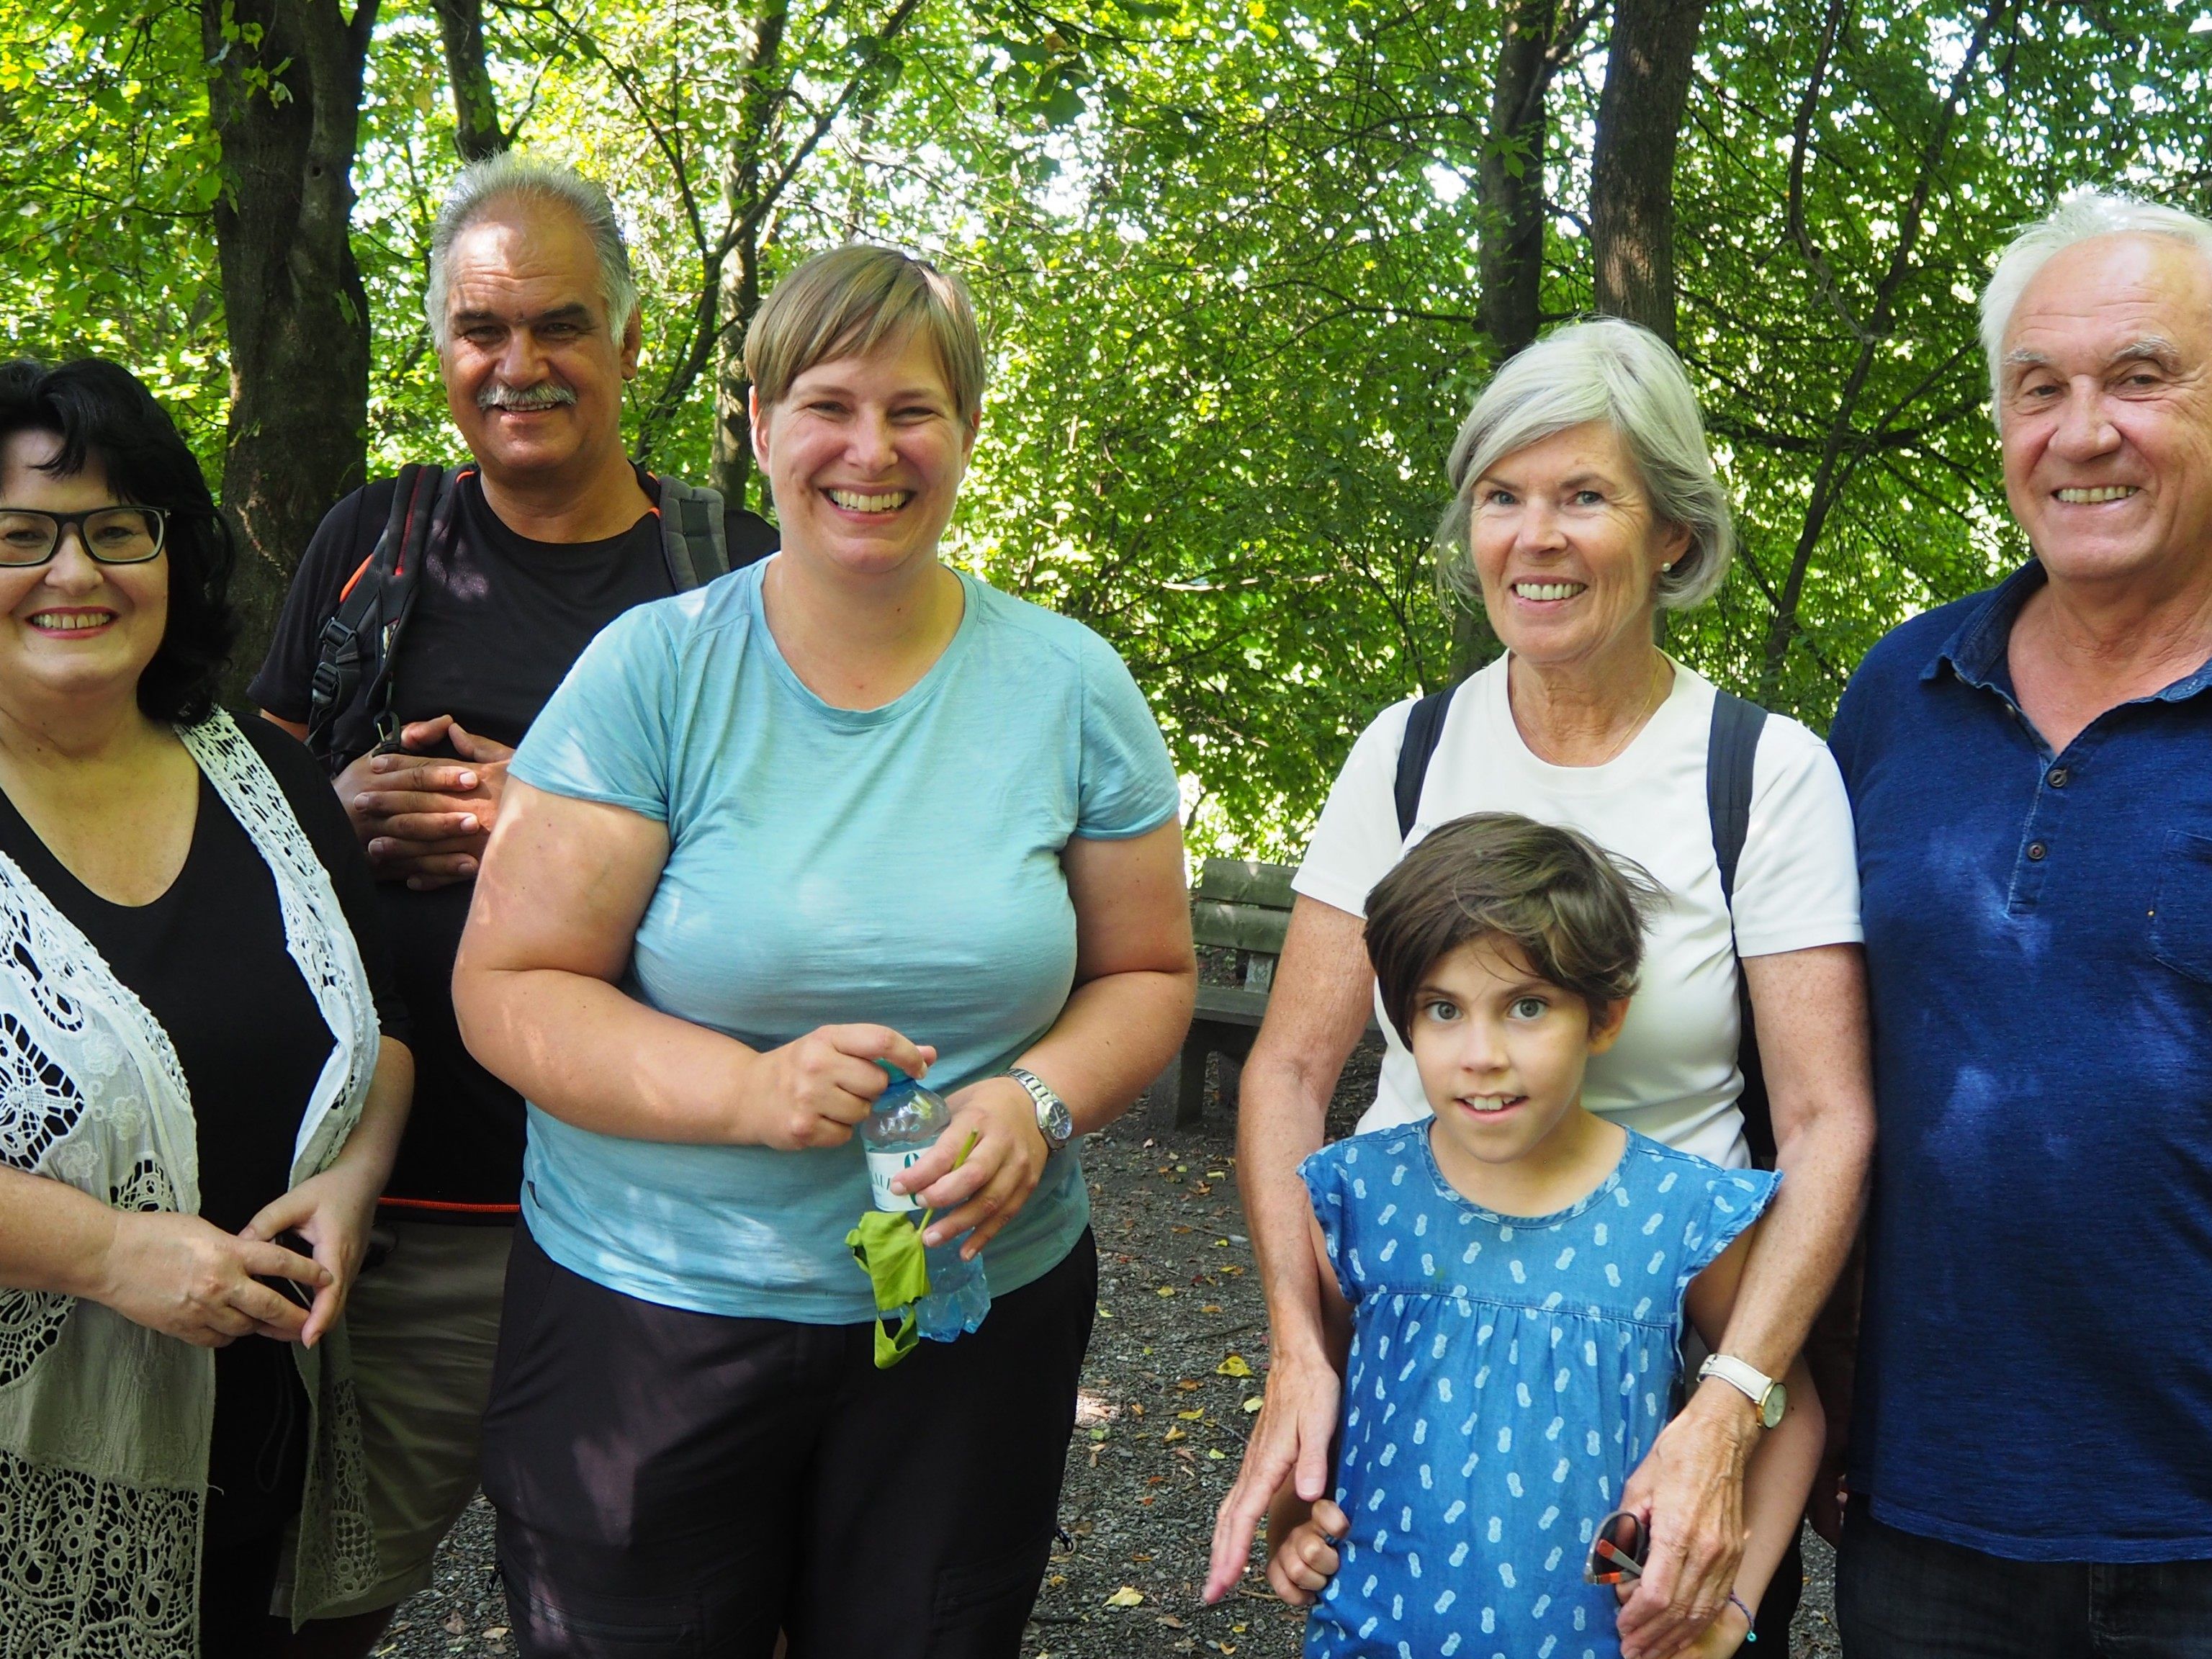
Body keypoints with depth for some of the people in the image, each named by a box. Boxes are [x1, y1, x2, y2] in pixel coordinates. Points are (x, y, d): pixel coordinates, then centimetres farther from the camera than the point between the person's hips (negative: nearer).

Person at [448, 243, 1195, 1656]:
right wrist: (747, 1089, -24)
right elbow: (506, 987, -9)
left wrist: (1038, 1101, -14)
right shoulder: (653, 671, -7)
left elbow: (1146, 974, 6)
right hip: (649, 1314, -1)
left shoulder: (1071, 688, 0)